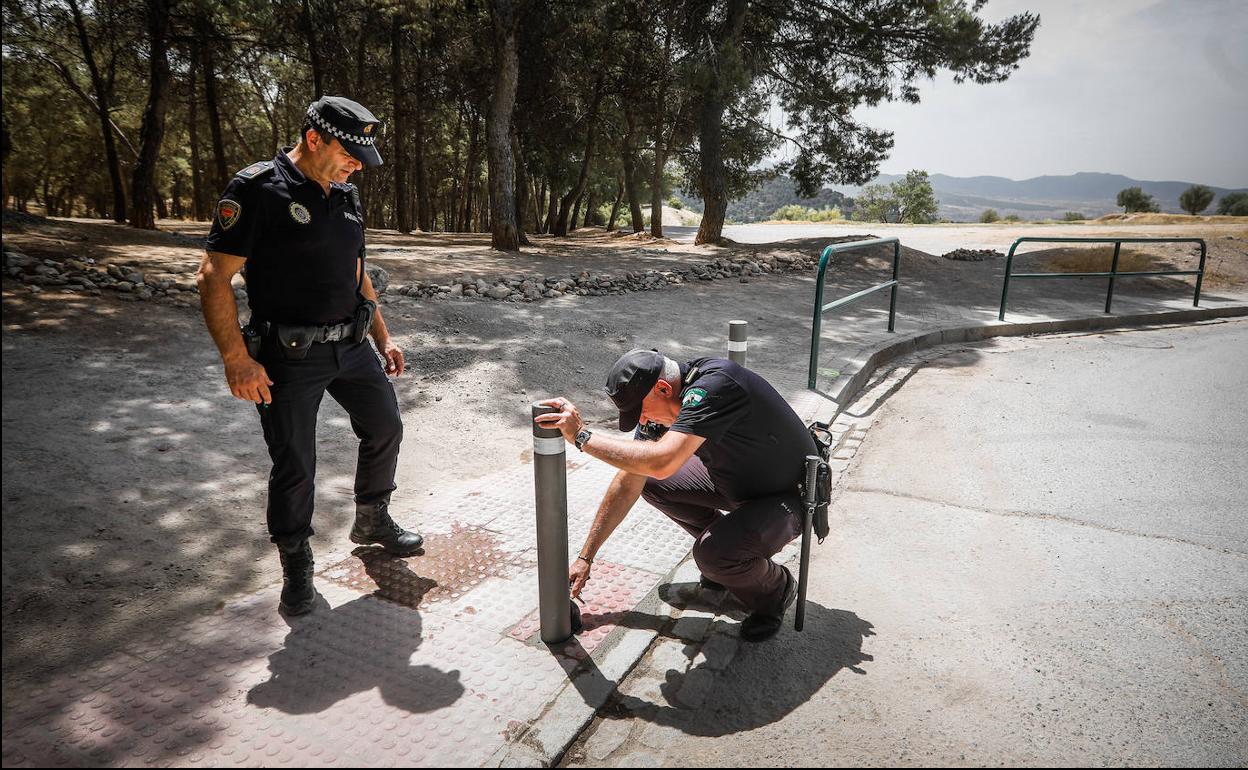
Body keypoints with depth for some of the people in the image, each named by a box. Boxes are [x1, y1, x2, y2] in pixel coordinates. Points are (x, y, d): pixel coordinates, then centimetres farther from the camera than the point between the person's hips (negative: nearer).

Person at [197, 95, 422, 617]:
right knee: (295, 465, 1)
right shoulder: (258, 190, -14)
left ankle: (372, 520, 37)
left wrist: (383, 338, 16)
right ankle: (296, 567, 22)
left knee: (385, 428, 14)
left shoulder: (346, 197, 9)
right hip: (289, 358, -7)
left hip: (351, 348, 7)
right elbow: (213, 277, -16)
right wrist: (237, 360, -20)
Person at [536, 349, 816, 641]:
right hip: (737, 478, 8)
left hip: (789, 496, -8)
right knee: (649, 481, 1)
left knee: (711, 554, -30)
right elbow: (629, 482, -3)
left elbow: (662, 462, -46)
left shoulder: (714, 386, -34)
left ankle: (776, 589, 4)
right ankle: (725, 558, 16)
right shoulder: (660, 402, -8)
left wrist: (582, 435, -38)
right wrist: (586, 557, -2)